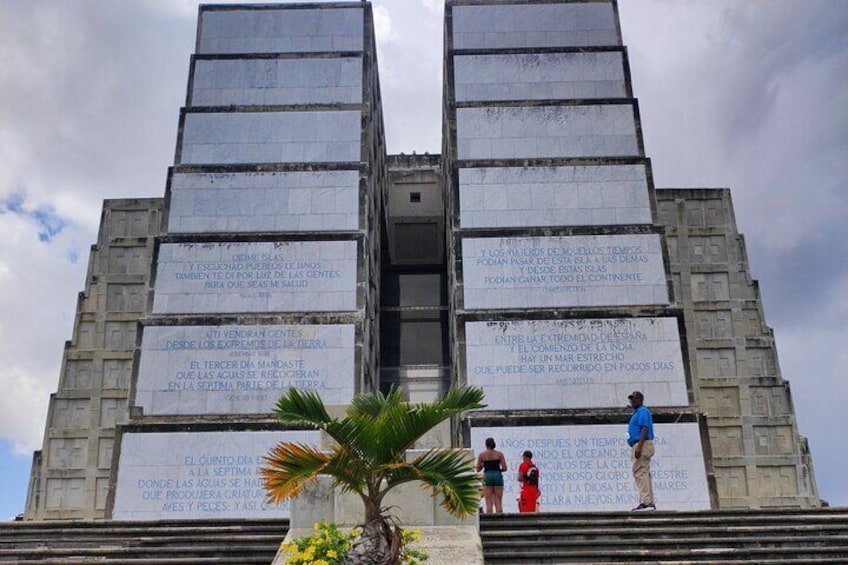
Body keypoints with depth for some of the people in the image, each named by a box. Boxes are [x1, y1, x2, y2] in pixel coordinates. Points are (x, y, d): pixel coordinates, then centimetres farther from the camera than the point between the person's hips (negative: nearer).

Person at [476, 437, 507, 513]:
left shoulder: (482, 454, 1)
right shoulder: (499, 454, 1)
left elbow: (478, 469, 4)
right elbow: (504, 468, -3)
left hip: (487, 476, 0)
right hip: (498, 476, 0)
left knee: (489, 503, 2)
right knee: (498, 503, 4)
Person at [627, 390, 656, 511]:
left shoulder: (642, 411, -7)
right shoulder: (637, 413, 24)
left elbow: (645, 430, -19)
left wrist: (638, 447, -27)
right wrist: (636, 448, 23)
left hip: (642, 445, -11)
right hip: (640, 446, 11)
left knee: (640, 473, -15)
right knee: (644, 473, 9)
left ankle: (645, 502, -19)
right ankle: (649, 503, 9)